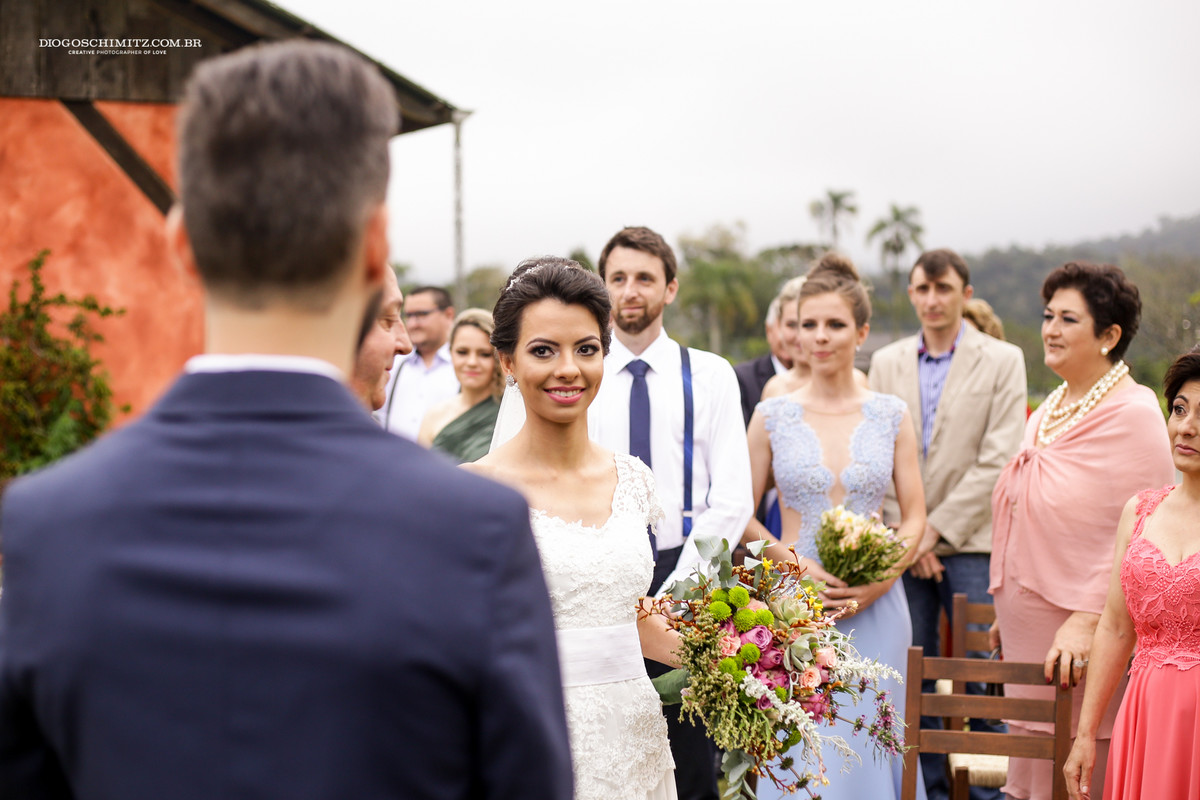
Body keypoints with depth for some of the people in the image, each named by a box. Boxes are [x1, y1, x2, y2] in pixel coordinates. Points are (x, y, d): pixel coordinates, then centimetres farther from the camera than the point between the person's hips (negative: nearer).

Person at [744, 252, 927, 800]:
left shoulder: (891, 416, 3)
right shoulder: (772, 416, 1)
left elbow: (914, 517, 6)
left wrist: (880, 579, -11)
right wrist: (793, 563, -11)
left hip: (875, 605, 1)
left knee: (868, 744, 5)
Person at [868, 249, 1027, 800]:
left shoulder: (1002, 361, 1)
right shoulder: (886, 362, 11)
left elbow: (998, 460, -6)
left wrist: (937, 529, -10)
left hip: (970, 542, -3)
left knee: (980, 675, -3)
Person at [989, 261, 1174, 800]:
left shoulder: (1133, 414, -12)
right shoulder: (1052, 409, 13)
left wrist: (1086, 622, -23)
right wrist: (1008, 611, 20)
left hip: (1085, 638, -8)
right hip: (1030, 634, 8)